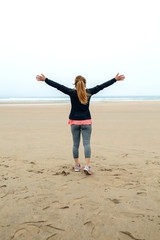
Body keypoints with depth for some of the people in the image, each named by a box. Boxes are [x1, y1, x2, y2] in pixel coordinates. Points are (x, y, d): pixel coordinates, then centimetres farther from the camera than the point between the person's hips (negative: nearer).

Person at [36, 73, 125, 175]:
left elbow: (58, 86, -2)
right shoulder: (89, 92, -3)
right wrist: (115, 79, 12)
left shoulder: (72, 92, -5)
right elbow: (101, 86, 3)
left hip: (74, 122, 1)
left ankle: (77, 165, 20)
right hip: (86, 122, -1)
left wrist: (45, 79, 5)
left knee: (75, 144, 10)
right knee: (87, 143, -1)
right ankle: (87, 166, -11)